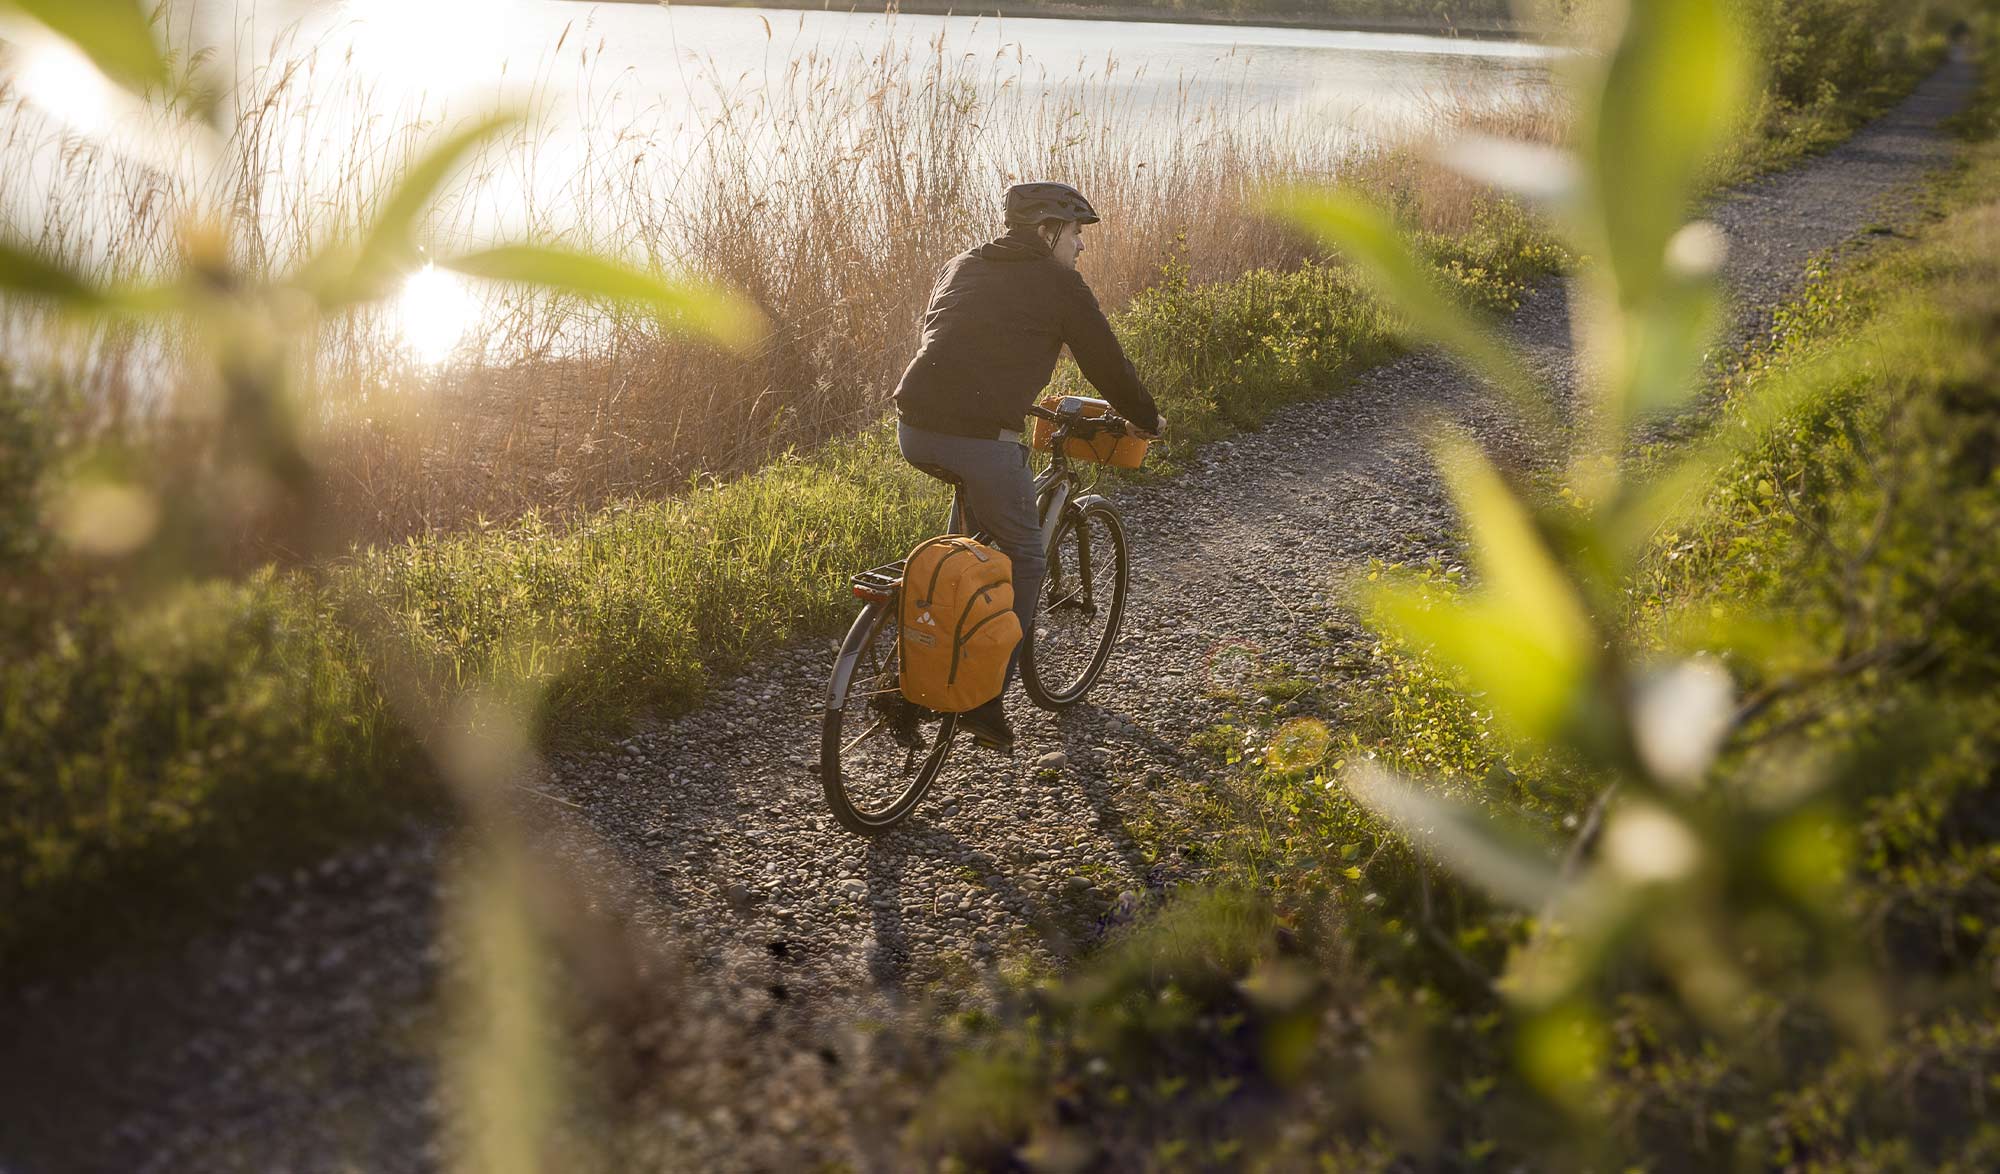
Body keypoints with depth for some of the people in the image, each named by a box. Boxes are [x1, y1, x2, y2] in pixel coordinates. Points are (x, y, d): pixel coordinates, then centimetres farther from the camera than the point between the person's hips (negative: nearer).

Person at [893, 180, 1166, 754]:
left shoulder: (961, 266, 23)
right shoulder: (1059, 282, 4)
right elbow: (1106, 363, 9)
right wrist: (1149, 420, 25)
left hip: (914, 430, 7)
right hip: (979, 438, -7)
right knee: (1024, 557, 12)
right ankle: (986, 697, 10)